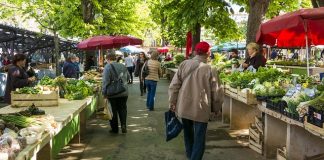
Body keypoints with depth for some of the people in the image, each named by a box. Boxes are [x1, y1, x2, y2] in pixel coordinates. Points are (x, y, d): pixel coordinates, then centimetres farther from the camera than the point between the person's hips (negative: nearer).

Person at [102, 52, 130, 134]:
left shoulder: (108, 67, -11)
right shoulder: (123, 66, 6)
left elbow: (106, 81, -16)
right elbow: (128, 77, 18)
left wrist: (104, 92, -9)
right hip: (124, 93, 4)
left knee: (114, 110, 7)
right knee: (123, 109, 14)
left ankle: (114, 128, 16)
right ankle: (123, 125, -1)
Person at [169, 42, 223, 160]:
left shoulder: (184, 64, -3)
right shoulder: (210, 69, -12)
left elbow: (174, 86, -1)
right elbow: (216, 92, -6)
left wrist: (172, 102, 9)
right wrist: (216, 108, 8)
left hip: (184, 107, 5)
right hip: (201, 109, -5)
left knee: (188, 133, 24)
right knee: (199, 137, 5)